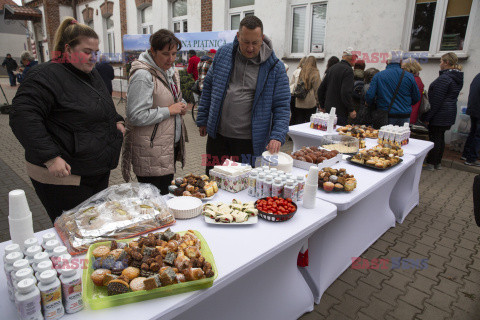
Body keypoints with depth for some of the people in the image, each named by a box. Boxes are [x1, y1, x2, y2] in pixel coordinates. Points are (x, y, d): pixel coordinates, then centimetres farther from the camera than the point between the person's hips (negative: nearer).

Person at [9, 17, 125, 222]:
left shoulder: (91, 74, 13)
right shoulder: (46, 76, -15)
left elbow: (104, 108, 31)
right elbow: (22, 118, -23)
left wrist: (116, 121, 12)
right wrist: (51, 158, -28)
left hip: (98, 172, 9)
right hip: (63, 175, -8)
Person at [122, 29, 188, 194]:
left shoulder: (170, 70, 12)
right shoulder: (143, 75, -16)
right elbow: (136, 116, -23)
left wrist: (181, 106, 5)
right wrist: (169, 110, -16)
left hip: (171, 146, 9)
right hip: (151, 153, -9)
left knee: (167, 195, 17)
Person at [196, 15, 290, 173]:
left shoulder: (275, 67, -6)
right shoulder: (224, 53, 2)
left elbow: (282, 105, -5)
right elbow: (208, 87, 11)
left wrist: (277, 136, -19)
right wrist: (202, 120, 10)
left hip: (249, 141, -3)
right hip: (218, 135, 3)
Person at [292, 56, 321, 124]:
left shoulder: (301, 72, 6)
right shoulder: (315, 73, -5)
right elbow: (317, 89, -4)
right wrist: (317, 101, 2)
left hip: (299, 103, 3)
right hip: (310, 103, -3)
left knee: (298, 123, 7)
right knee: (310, 122, 4)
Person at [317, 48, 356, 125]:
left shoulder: (331, 68, 12)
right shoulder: (348, 70, -12)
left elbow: (321, 89, 15)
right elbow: (346, 92, -22)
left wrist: (322, 105, 23)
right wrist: (351, 110, -14)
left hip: (328, 110, 8)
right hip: (340, 112, -8)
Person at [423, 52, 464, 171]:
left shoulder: (444, 78, -18)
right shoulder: (458, 78, 12)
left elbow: (436, 100, -20)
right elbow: (451, 98, 17)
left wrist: (427, 117, -16)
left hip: (439, 115, -9)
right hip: (450, 114, 9)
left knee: (434, 138, -1)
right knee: (440, 138, 16)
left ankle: (430, 163, 6)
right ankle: (438, 163, 24)